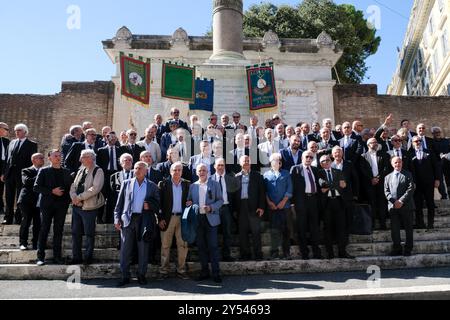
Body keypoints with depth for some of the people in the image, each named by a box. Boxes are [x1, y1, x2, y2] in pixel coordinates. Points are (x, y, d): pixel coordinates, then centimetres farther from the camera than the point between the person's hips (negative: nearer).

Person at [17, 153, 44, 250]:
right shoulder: (26, 171, 4)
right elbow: (26, 181, -15)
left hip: (39, 201, 3)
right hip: (27, 201, -3)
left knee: (38, 223, 2)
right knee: (26, 221, 0)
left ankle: (36, 243, 12)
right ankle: (23, 243, 11)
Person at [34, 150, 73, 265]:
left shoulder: (66, 172, 12)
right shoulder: (44, 171, 3)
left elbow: (70, 187, 13)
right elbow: (36, 188, -4)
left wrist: (68, 200, -2)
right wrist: (52, 191, -13)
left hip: (61, 205, 3)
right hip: (47, 205, -2)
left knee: (59, 231, 5)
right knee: (44, 231, 1)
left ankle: (57, 256, 11)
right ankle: (40, 257, 9)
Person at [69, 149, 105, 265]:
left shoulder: (98, 171, -7)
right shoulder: (81, 171, 15)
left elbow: (95, 188, -18)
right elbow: (73, 186, 11)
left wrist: (79, 197, -15)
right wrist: (74, 197, -9)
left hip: (89, 207, -7)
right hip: (76, 206, 7)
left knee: (89, 233, 3)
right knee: (75, 232, 12)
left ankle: (88, 257, 17)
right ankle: (76, 257, 24)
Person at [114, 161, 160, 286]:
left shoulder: (152, 186, 10)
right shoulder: (126, 183, 11)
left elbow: (157, 204, 11)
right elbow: (119, 203, 9)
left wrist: (150, 206, -9)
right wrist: (117, 218, 1)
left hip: (144, 220, 0)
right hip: (127, 219, 1)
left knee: (143, 250, 5)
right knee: (125, 249, 2)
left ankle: (141, 275, 17)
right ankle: (125, 276, 11)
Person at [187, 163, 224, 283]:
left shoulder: (215, 184, 4)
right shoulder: (192, 186, 12)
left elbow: (220, 200, 2)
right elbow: (189, 201, 18)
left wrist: (211, 208, -14)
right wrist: (189, 203, -5)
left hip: (210, 218, -3)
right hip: (197, 219, 3)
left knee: (213, 246, -4)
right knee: (201, 246, 8)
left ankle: (216, 273, 4)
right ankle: (204, 272, 19)